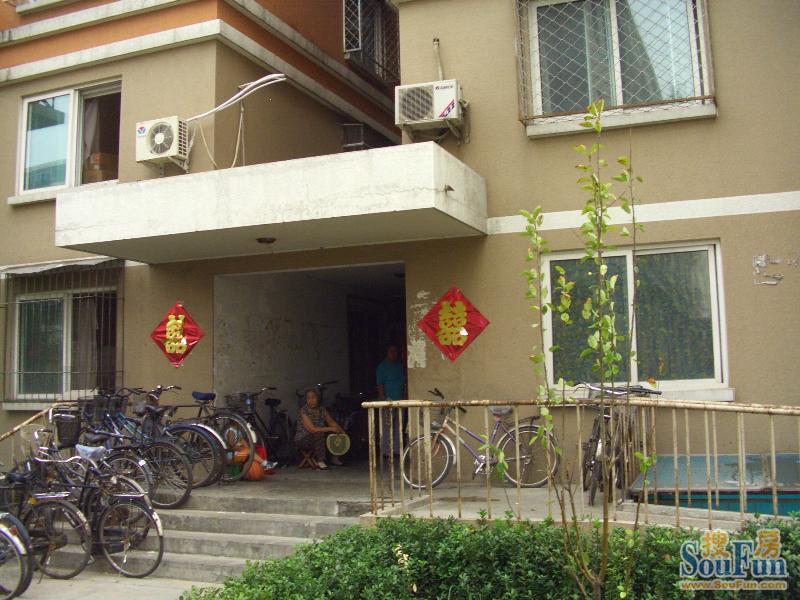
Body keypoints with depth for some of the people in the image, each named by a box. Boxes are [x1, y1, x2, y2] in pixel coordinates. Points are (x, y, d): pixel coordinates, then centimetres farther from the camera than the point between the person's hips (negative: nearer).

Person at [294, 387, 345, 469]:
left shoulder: (321, 410, 2)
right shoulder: (304, 411, -19)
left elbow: (331, 422, 8)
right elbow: (312, 429, -26)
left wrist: (341, 431, -9)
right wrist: (330, 429, -26)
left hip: (317, 438, 7)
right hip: (302, 440, -7)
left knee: (336, 433, -4)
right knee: (319, 434, -34)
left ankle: (335, 459, 2)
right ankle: (320, 462, -33)